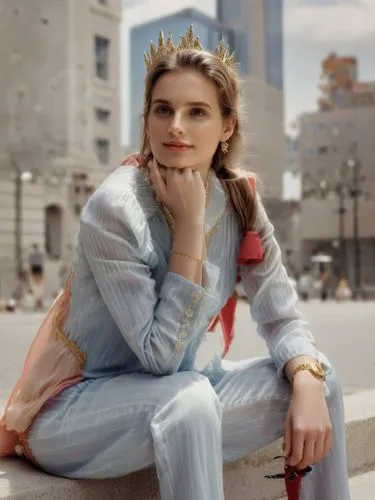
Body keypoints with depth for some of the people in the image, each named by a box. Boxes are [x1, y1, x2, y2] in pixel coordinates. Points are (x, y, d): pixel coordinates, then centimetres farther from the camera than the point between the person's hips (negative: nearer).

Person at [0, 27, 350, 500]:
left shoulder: (239, 201, -5)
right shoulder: (114, 208, -24)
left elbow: (282, 317, -5)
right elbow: (161, 355, -24)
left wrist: (307, 385, -26)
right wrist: (189, 222, -27)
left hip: (167, 402, 6)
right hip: (70, 407, -5)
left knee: (319, 380, -9)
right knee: (190, 399, -36)